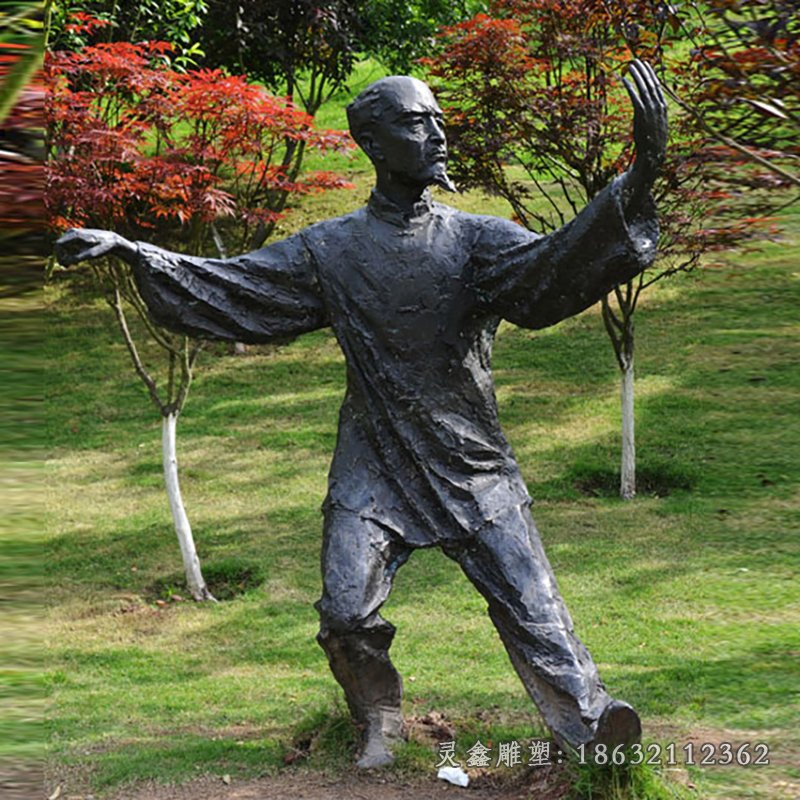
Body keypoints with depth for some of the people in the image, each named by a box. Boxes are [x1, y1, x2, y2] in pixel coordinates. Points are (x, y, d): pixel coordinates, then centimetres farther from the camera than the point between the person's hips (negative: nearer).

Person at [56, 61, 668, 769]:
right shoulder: (331, 251, 2)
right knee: (346, 614, -2)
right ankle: (380, 727, 24)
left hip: (473, 466, -1)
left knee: (531, 606, -5)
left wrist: (635, 186, -37)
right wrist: (131, 251, -2)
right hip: (373, 469, 1)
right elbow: (227, 288, 6)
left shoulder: (475, 239, -3)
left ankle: (592, 723, 5)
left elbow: (551, 267, -21)